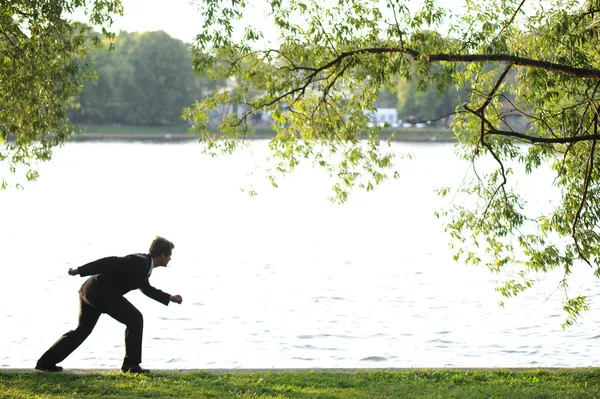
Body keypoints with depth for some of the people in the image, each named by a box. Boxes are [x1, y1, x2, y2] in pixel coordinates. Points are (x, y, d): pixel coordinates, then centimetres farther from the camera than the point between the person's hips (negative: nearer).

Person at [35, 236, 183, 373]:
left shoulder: (145, 264, 15)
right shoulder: (139, 262, -17)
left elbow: (146, 288, 32)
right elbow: (112, 262, -24)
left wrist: (169, 298, 29)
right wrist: (79, 271, -27)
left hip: (90, 290, 10)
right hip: (99, 291, -10)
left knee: (82, 330, 19)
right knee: (135, 319, -7)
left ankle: (46, 362, 22)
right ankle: (131, 364, -2)